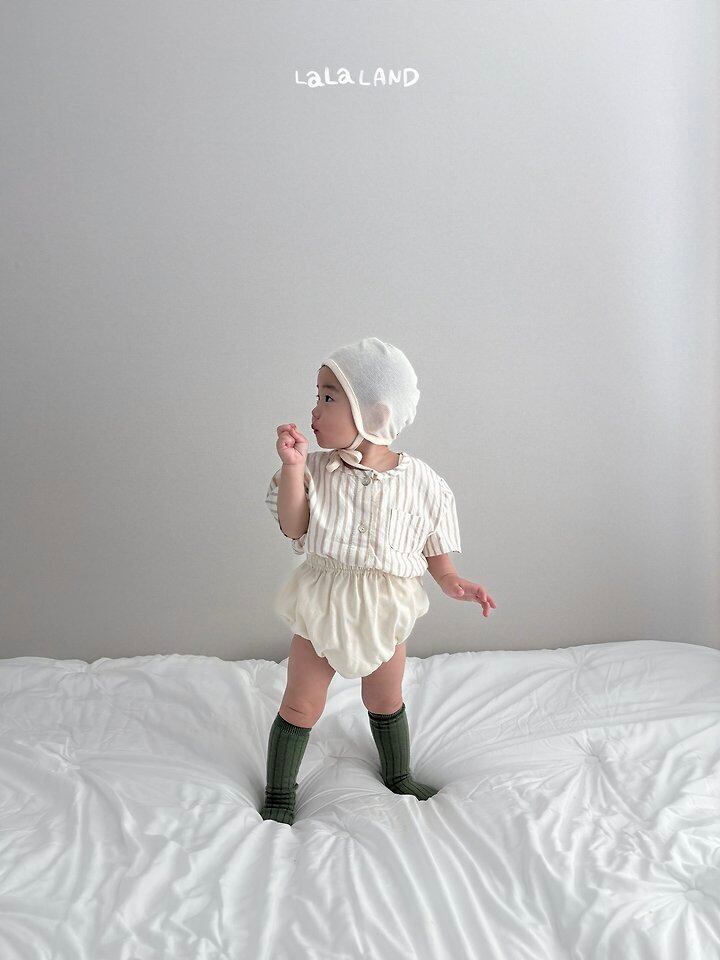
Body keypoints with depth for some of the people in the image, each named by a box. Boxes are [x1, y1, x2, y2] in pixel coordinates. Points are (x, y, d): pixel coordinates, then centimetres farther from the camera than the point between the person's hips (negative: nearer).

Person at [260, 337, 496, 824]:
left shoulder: (421, 480, -13)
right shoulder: (317, 468, -11)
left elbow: (433, 546, -2)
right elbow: (293, 529, -16)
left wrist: (452, 581, -18)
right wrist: (292, 467, -24)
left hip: (385, 610, 1)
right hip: (323, 604, 0)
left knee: (387, 700, 22)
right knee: (301, 704, 9)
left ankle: (399, 776, 47)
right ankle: (279, 793, 29)